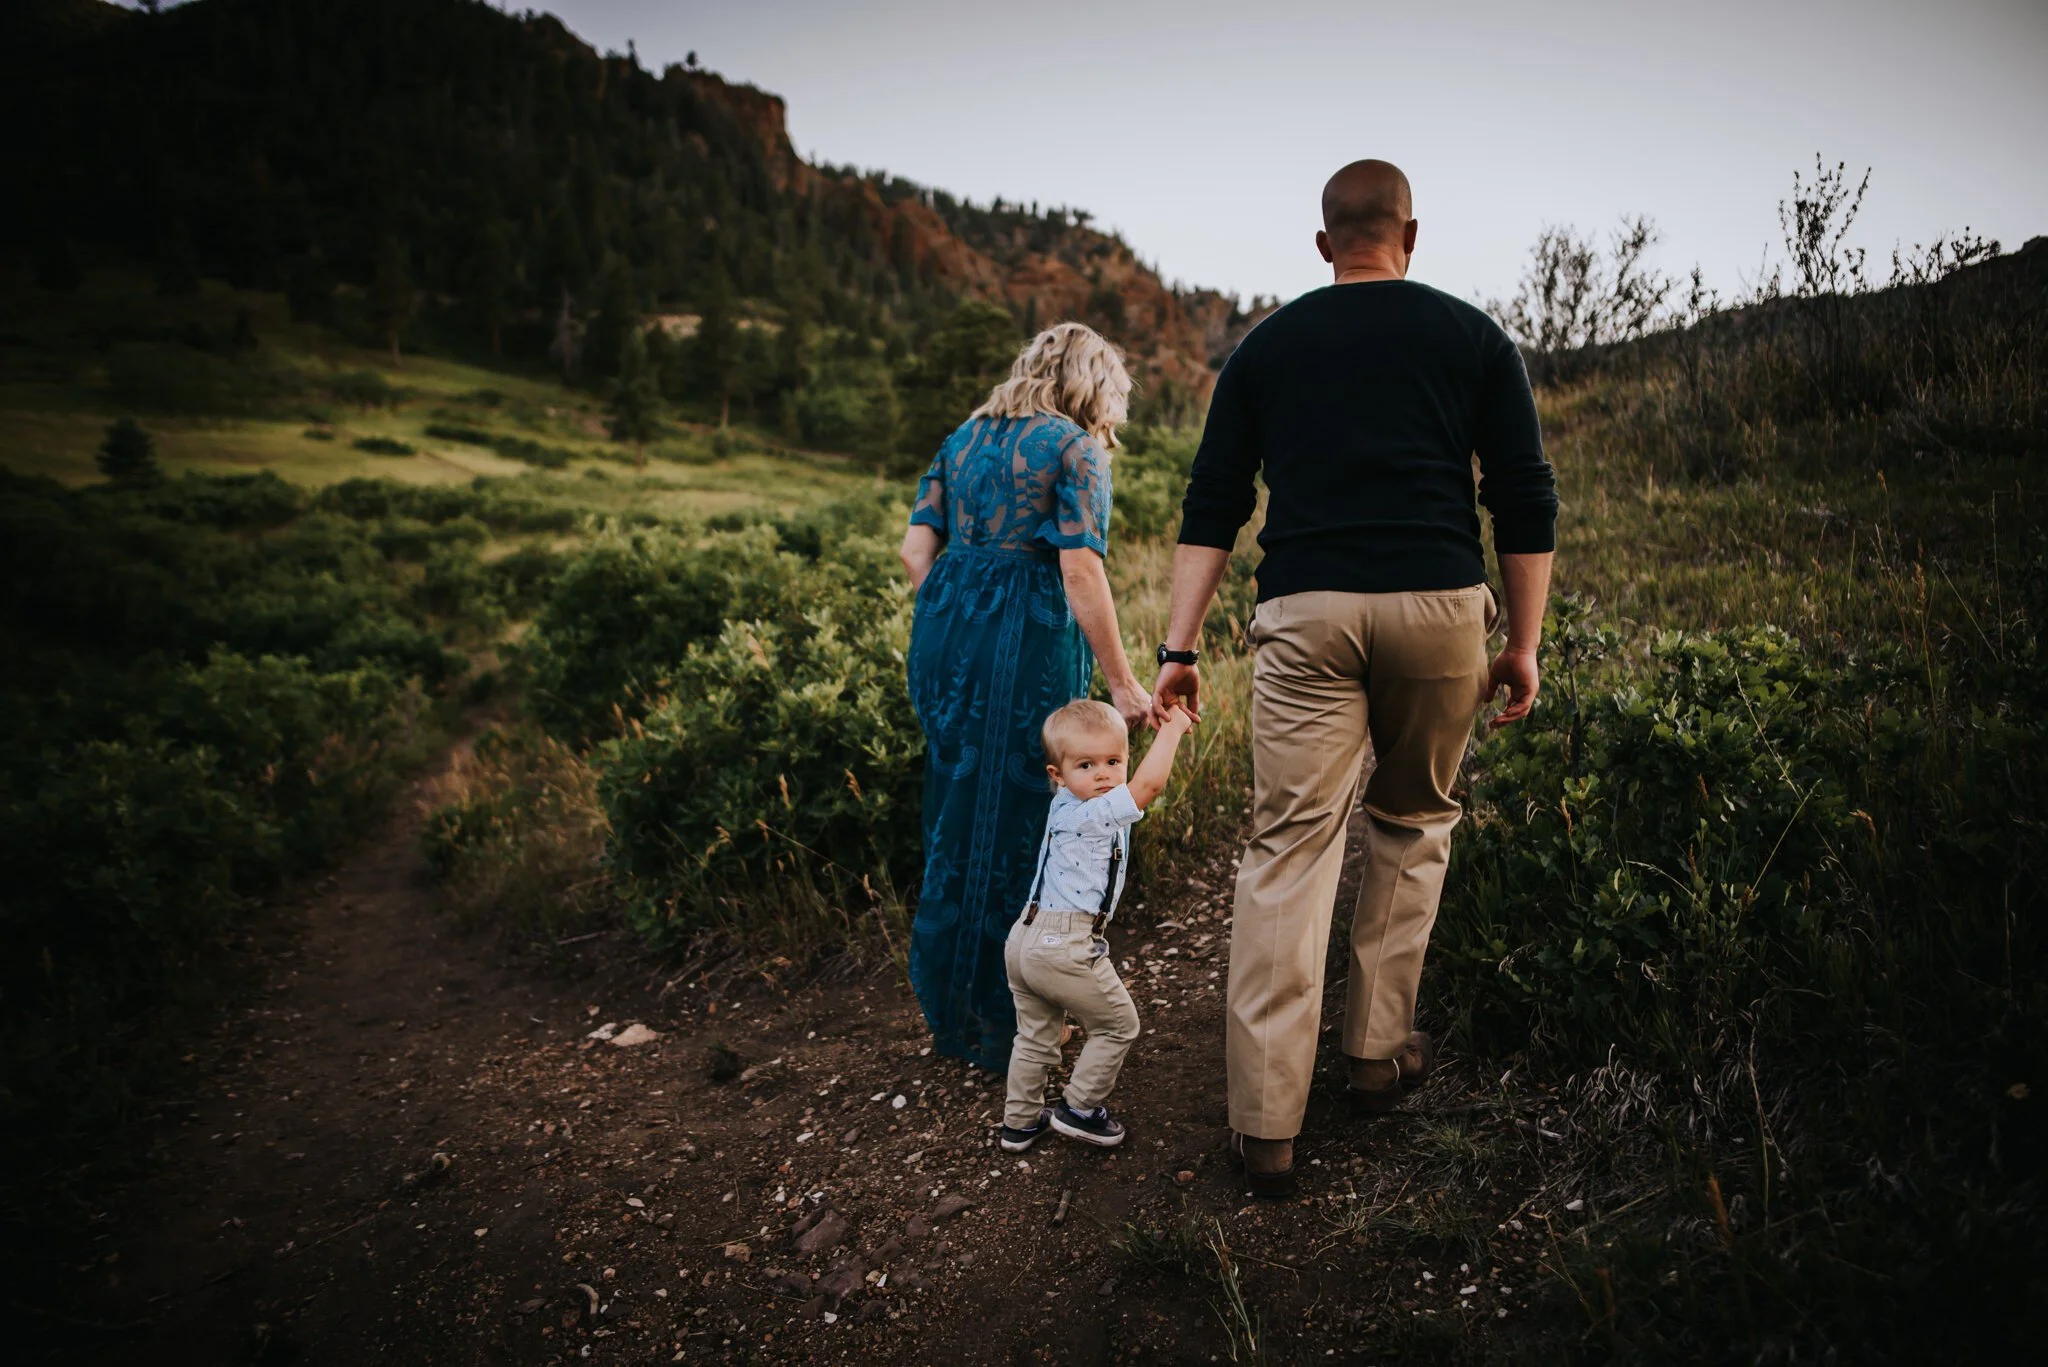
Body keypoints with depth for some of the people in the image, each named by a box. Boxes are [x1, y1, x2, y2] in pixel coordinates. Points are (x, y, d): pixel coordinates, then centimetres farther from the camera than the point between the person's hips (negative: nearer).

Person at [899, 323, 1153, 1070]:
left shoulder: (963, 438, 16)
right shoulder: (1076, 448, -4)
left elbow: (916, 548, 10)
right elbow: (1080, 572, -13)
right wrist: (1122, 683, -10)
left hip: (946, 635, 7)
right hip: (1028, 646, -7)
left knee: (955, 817, 18)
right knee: (1018, 826, 5)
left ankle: (947, 1009, 32)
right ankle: (1002, 1024, 17)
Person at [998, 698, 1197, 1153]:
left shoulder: (1069, 807, 9)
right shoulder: (1090, 814, -17)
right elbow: (1150, 784, -27)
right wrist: (1172, 726, -15)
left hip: (1024, 939, 9)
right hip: (1065, 946, -9)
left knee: (1035, 1036, 24)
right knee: (1118, 1025, 11)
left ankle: (1020, 1122, 35)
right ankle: (1079, 1110, 20)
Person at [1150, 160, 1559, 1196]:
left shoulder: (1267, 346, 14)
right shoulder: (1473, 337, 12)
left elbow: (1211, 508, 8)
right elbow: (1526, 502, 7)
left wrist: (1179, 648, 8)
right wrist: (1523, 645, 12)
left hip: (1305, 612, 0)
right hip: (1438, 605, 1)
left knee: (1289, 845, -1)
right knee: (1415, 821, 20)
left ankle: (1265, 1121, -3)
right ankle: (1379, 1051, 26)